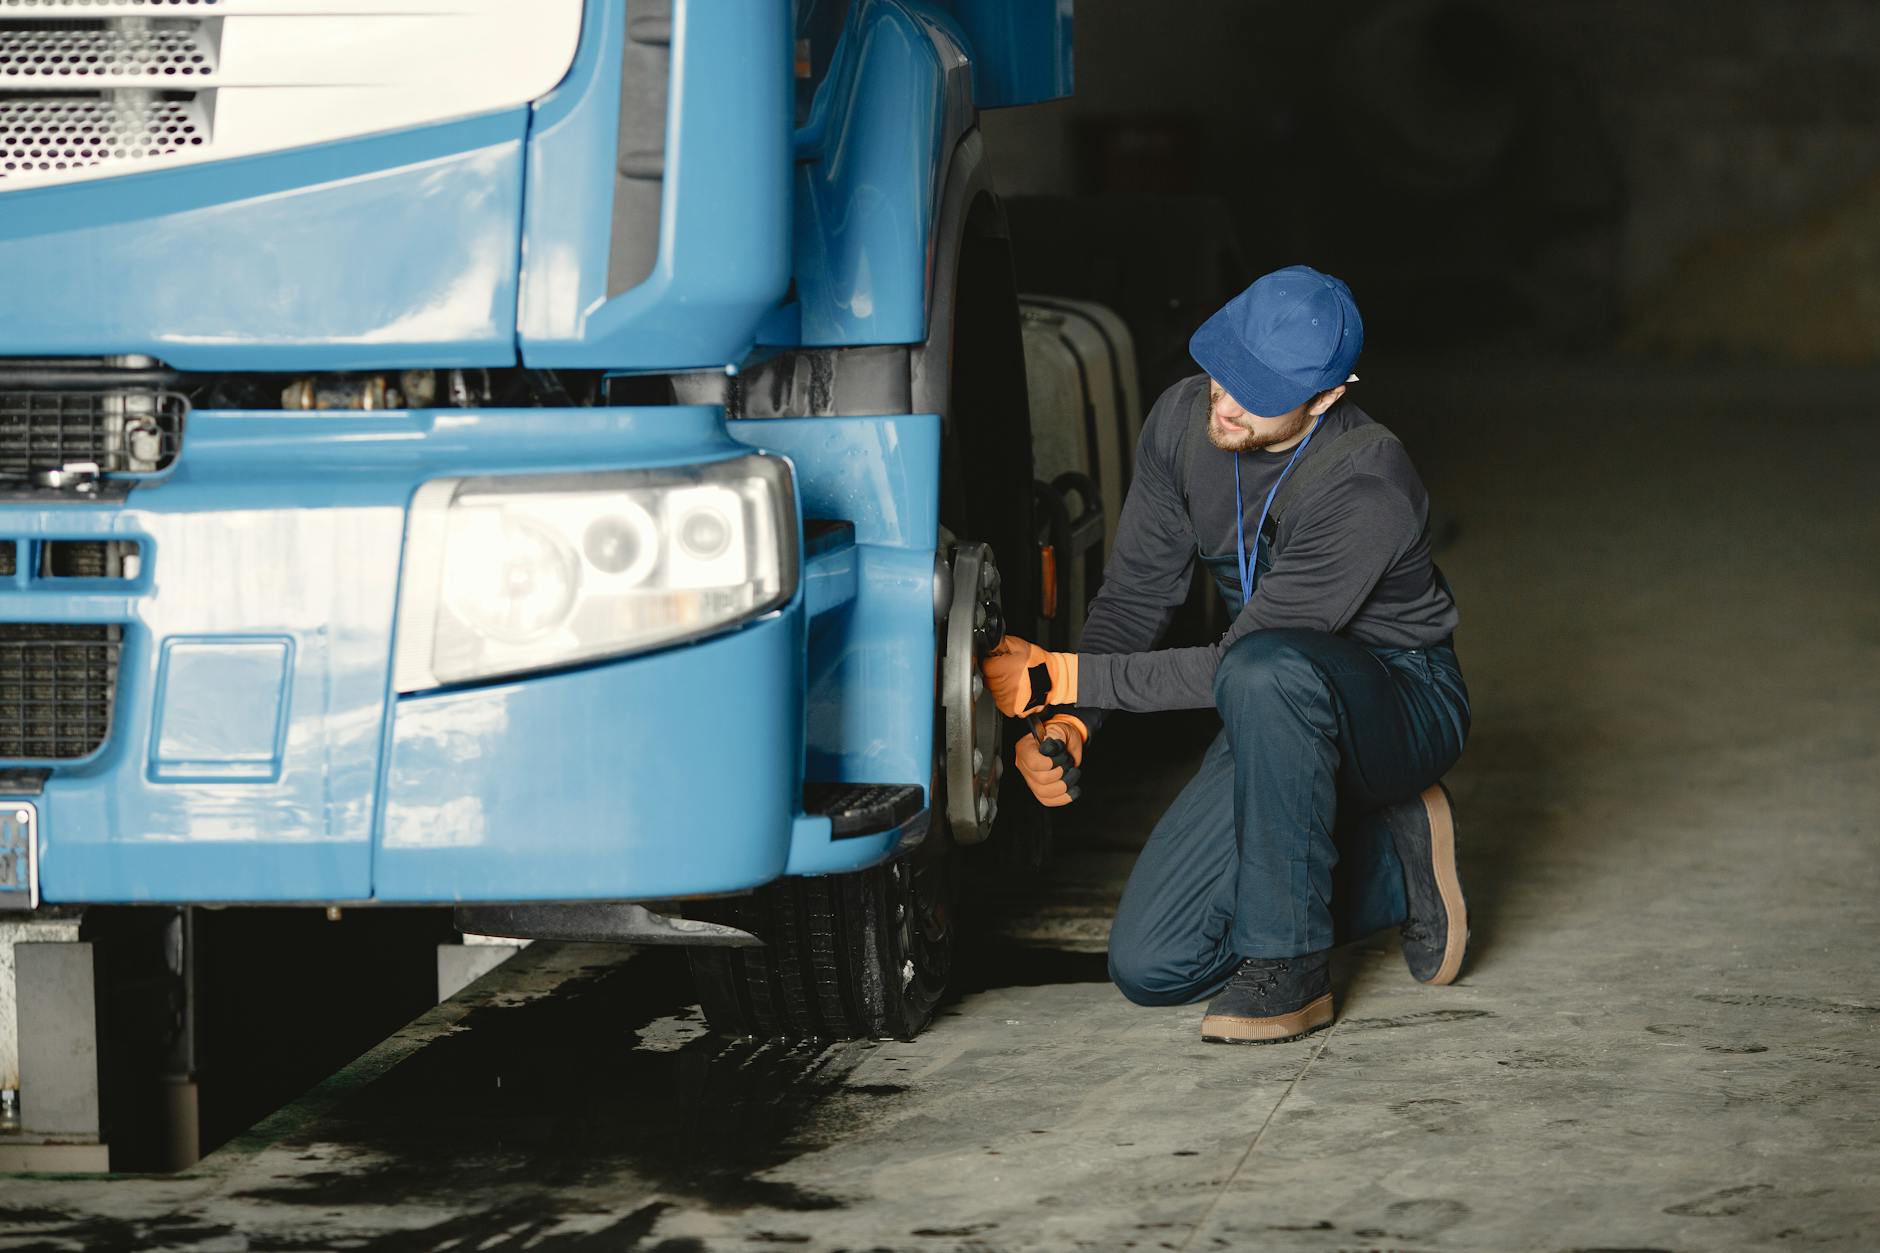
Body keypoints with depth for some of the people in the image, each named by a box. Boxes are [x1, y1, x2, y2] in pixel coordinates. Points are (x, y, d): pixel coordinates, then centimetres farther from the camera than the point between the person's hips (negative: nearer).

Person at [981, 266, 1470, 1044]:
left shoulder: (1365, 484, -31)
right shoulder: (1183, 420, -11)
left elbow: (1245, 663, -28)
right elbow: (1135, 591, -1)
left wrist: (1063, 678, -28)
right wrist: (1067, 719, -16)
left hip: (1400, 697, -6)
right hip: (1283, 717, 6)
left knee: (1266, 672, -42)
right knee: (1149, 967, -6)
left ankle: (1290, 966, -26)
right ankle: (1392, 864, 13)